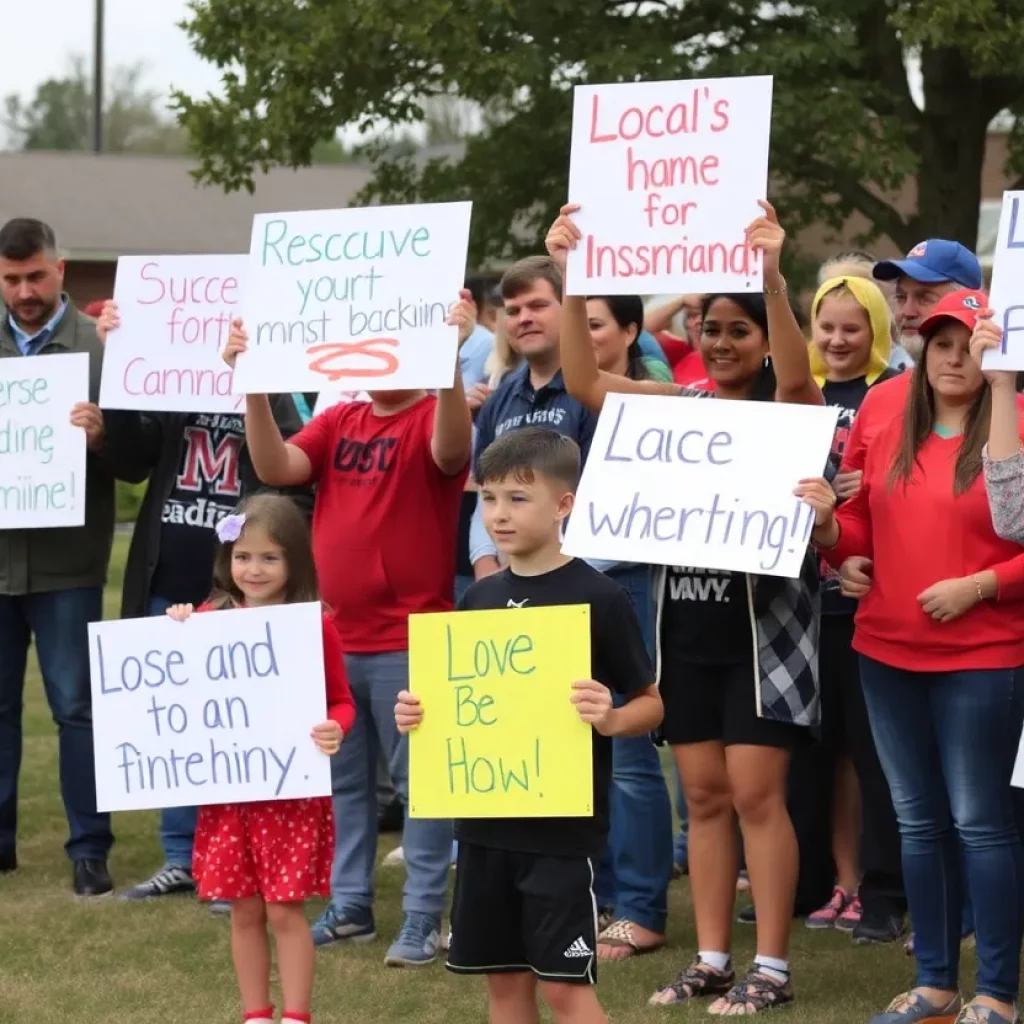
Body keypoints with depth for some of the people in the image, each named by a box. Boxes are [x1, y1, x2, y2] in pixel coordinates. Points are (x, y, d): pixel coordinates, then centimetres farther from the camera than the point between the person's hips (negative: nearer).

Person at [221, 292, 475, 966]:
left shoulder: (432, 418, -6)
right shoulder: (337, 422, 10)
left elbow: (452, 451, -28)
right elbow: (276, 468, -3)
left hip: (408, 641, -6)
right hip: (333, 634, 6)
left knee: (419, 779, -1)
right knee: (343, 778, 13)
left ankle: (423, 918, 3)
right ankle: (349, 907, 22)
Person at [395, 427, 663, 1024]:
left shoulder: (599, 598, -9)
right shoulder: (480, 598, 8)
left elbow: (650, 705, -5)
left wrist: (609, 719, -24)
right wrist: (420, 713, -2)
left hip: (564, 822, -6)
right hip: (485, 818, 6)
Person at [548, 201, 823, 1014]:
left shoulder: (784, 409, -5)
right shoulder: (678, 407, 9)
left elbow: (798, 376, -28)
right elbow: (586, 382, -1)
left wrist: (773, 276, -42)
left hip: (763, 622, -5)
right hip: (687, 623, 5)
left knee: (756, 793, -6)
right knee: (704, 794, 8)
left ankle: (772, 967, 0)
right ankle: (712, 960, 14)